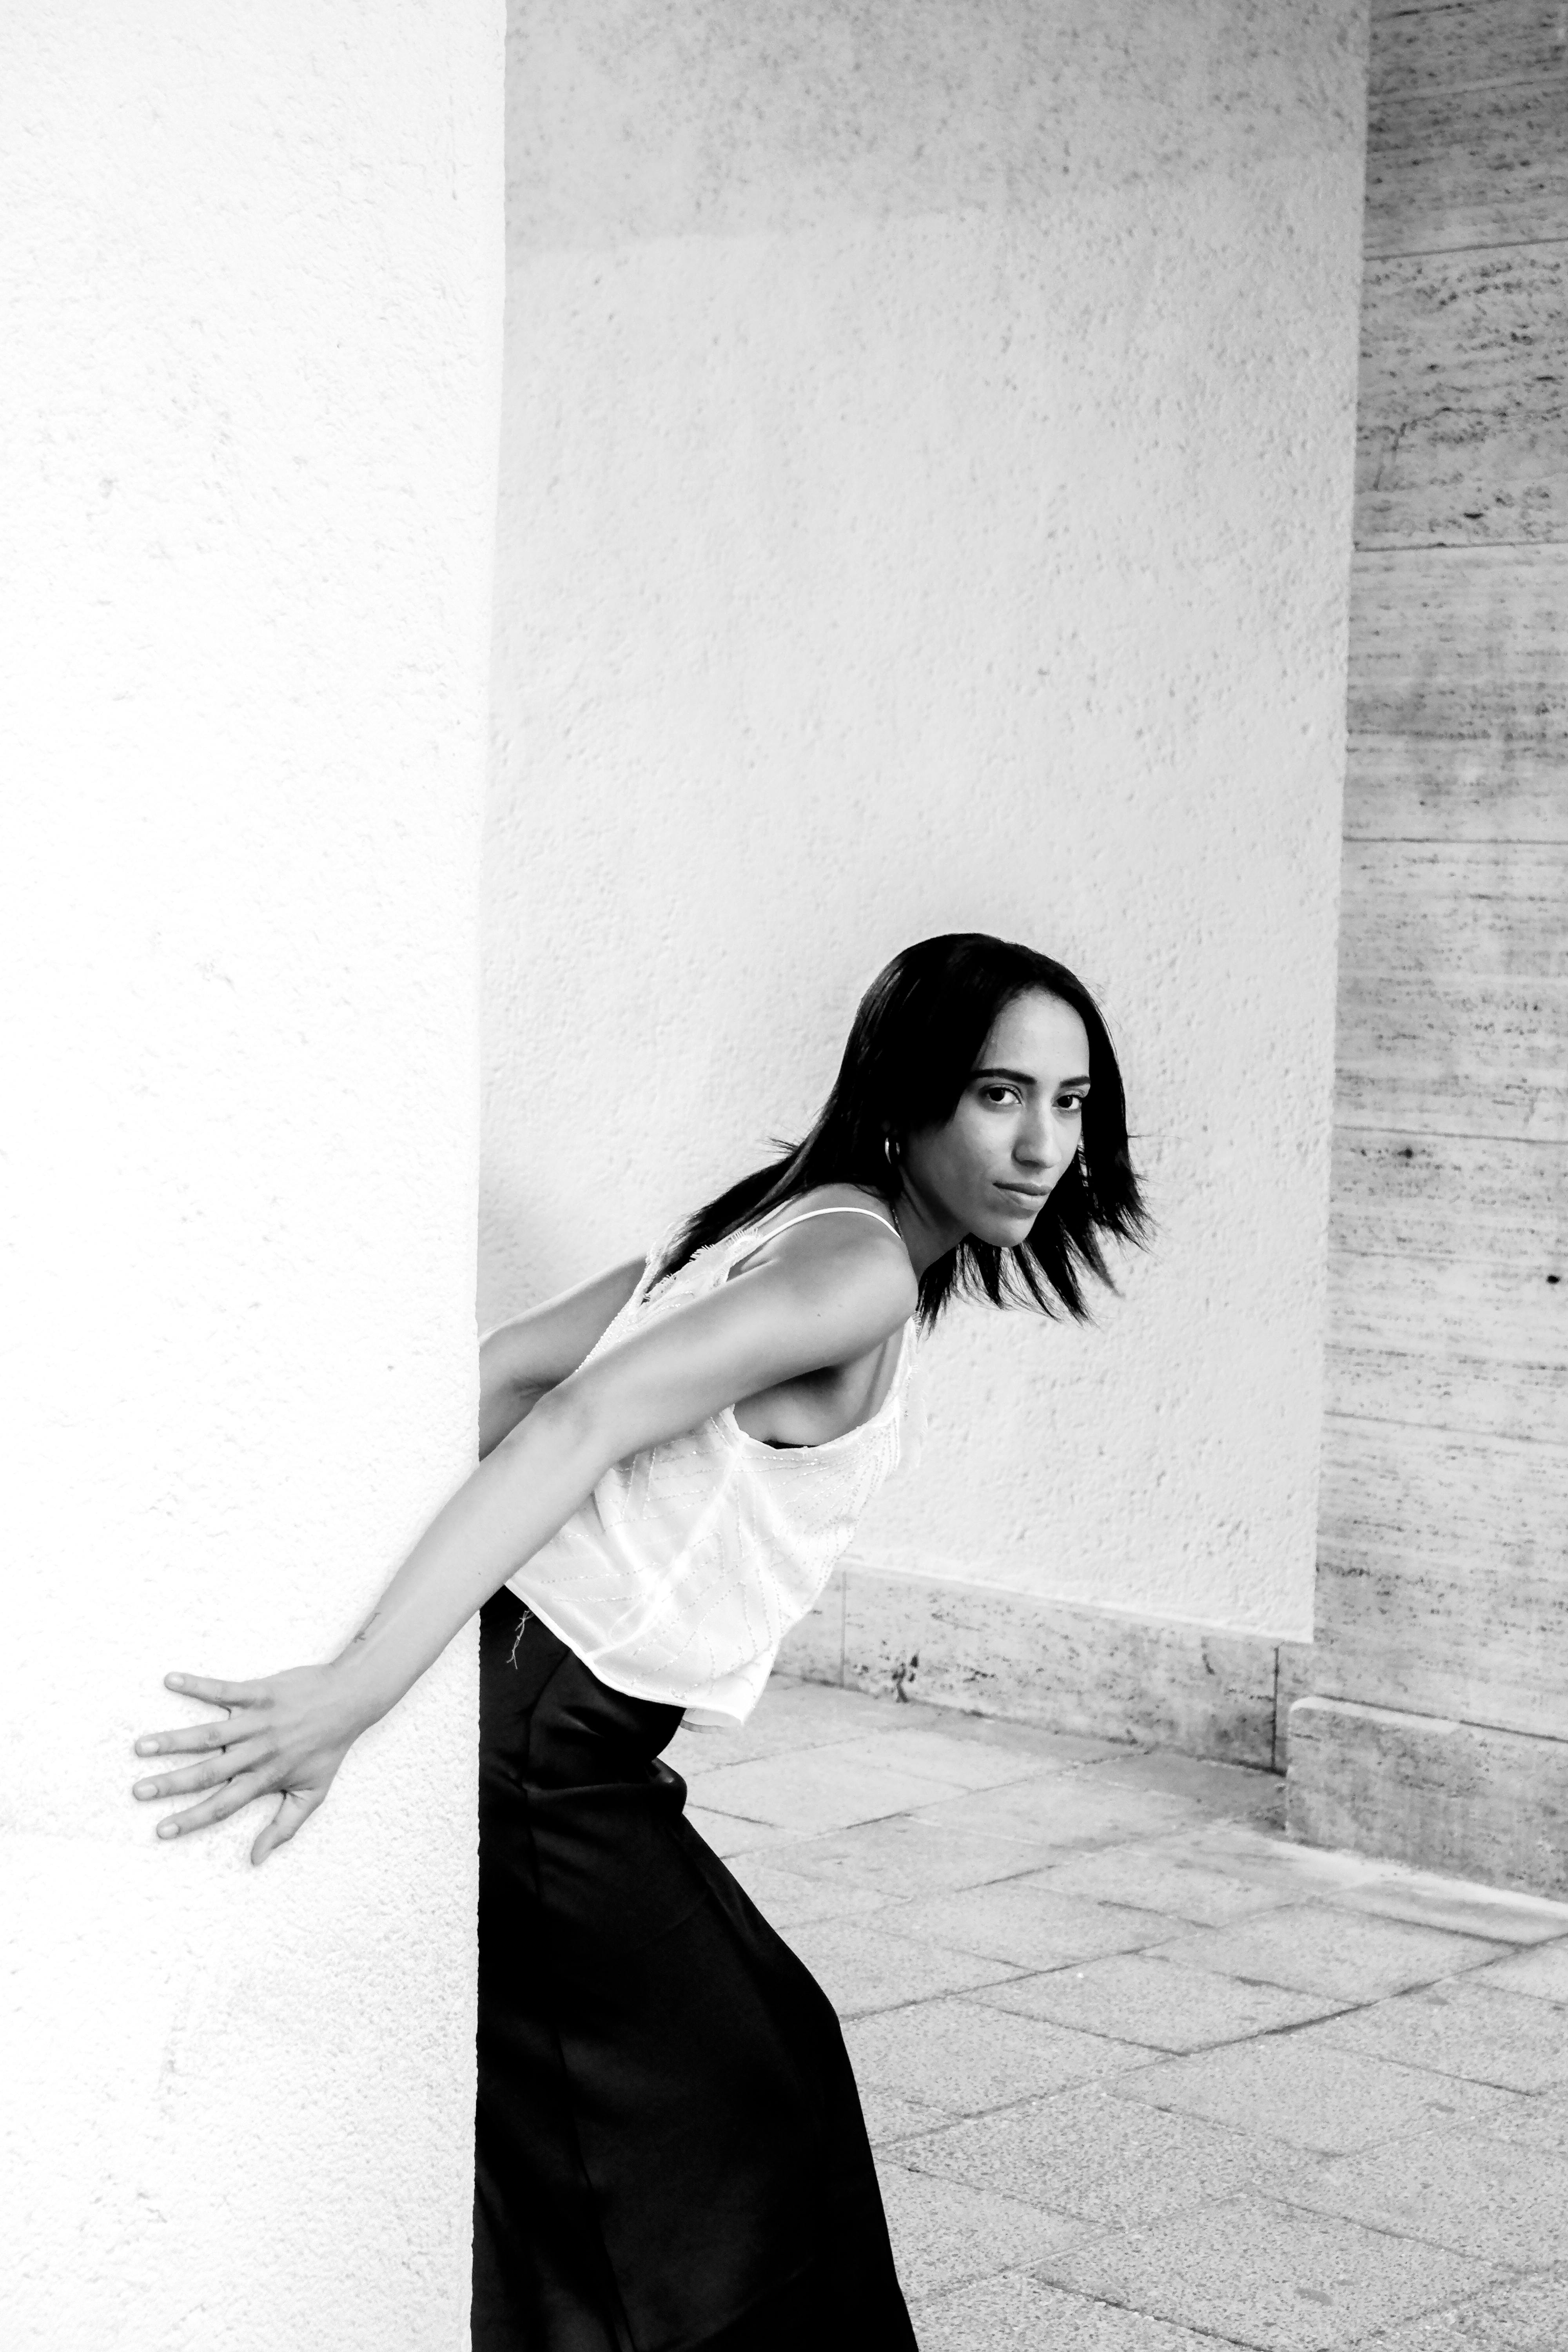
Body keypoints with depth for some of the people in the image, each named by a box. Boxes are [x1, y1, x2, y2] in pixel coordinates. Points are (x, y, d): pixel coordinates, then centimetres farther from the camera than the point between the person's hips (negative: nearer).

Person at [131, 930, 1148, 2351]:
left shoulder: (782, 1222, 12)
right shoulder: (863, 1271, -16)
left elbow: (500, 1374, 10)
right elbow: (588, 1419, -28)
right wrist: (360, 1692, -35)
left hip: (545, 1708, 9)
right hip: (542, 1738, -9)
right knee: (728, 2127, 3)